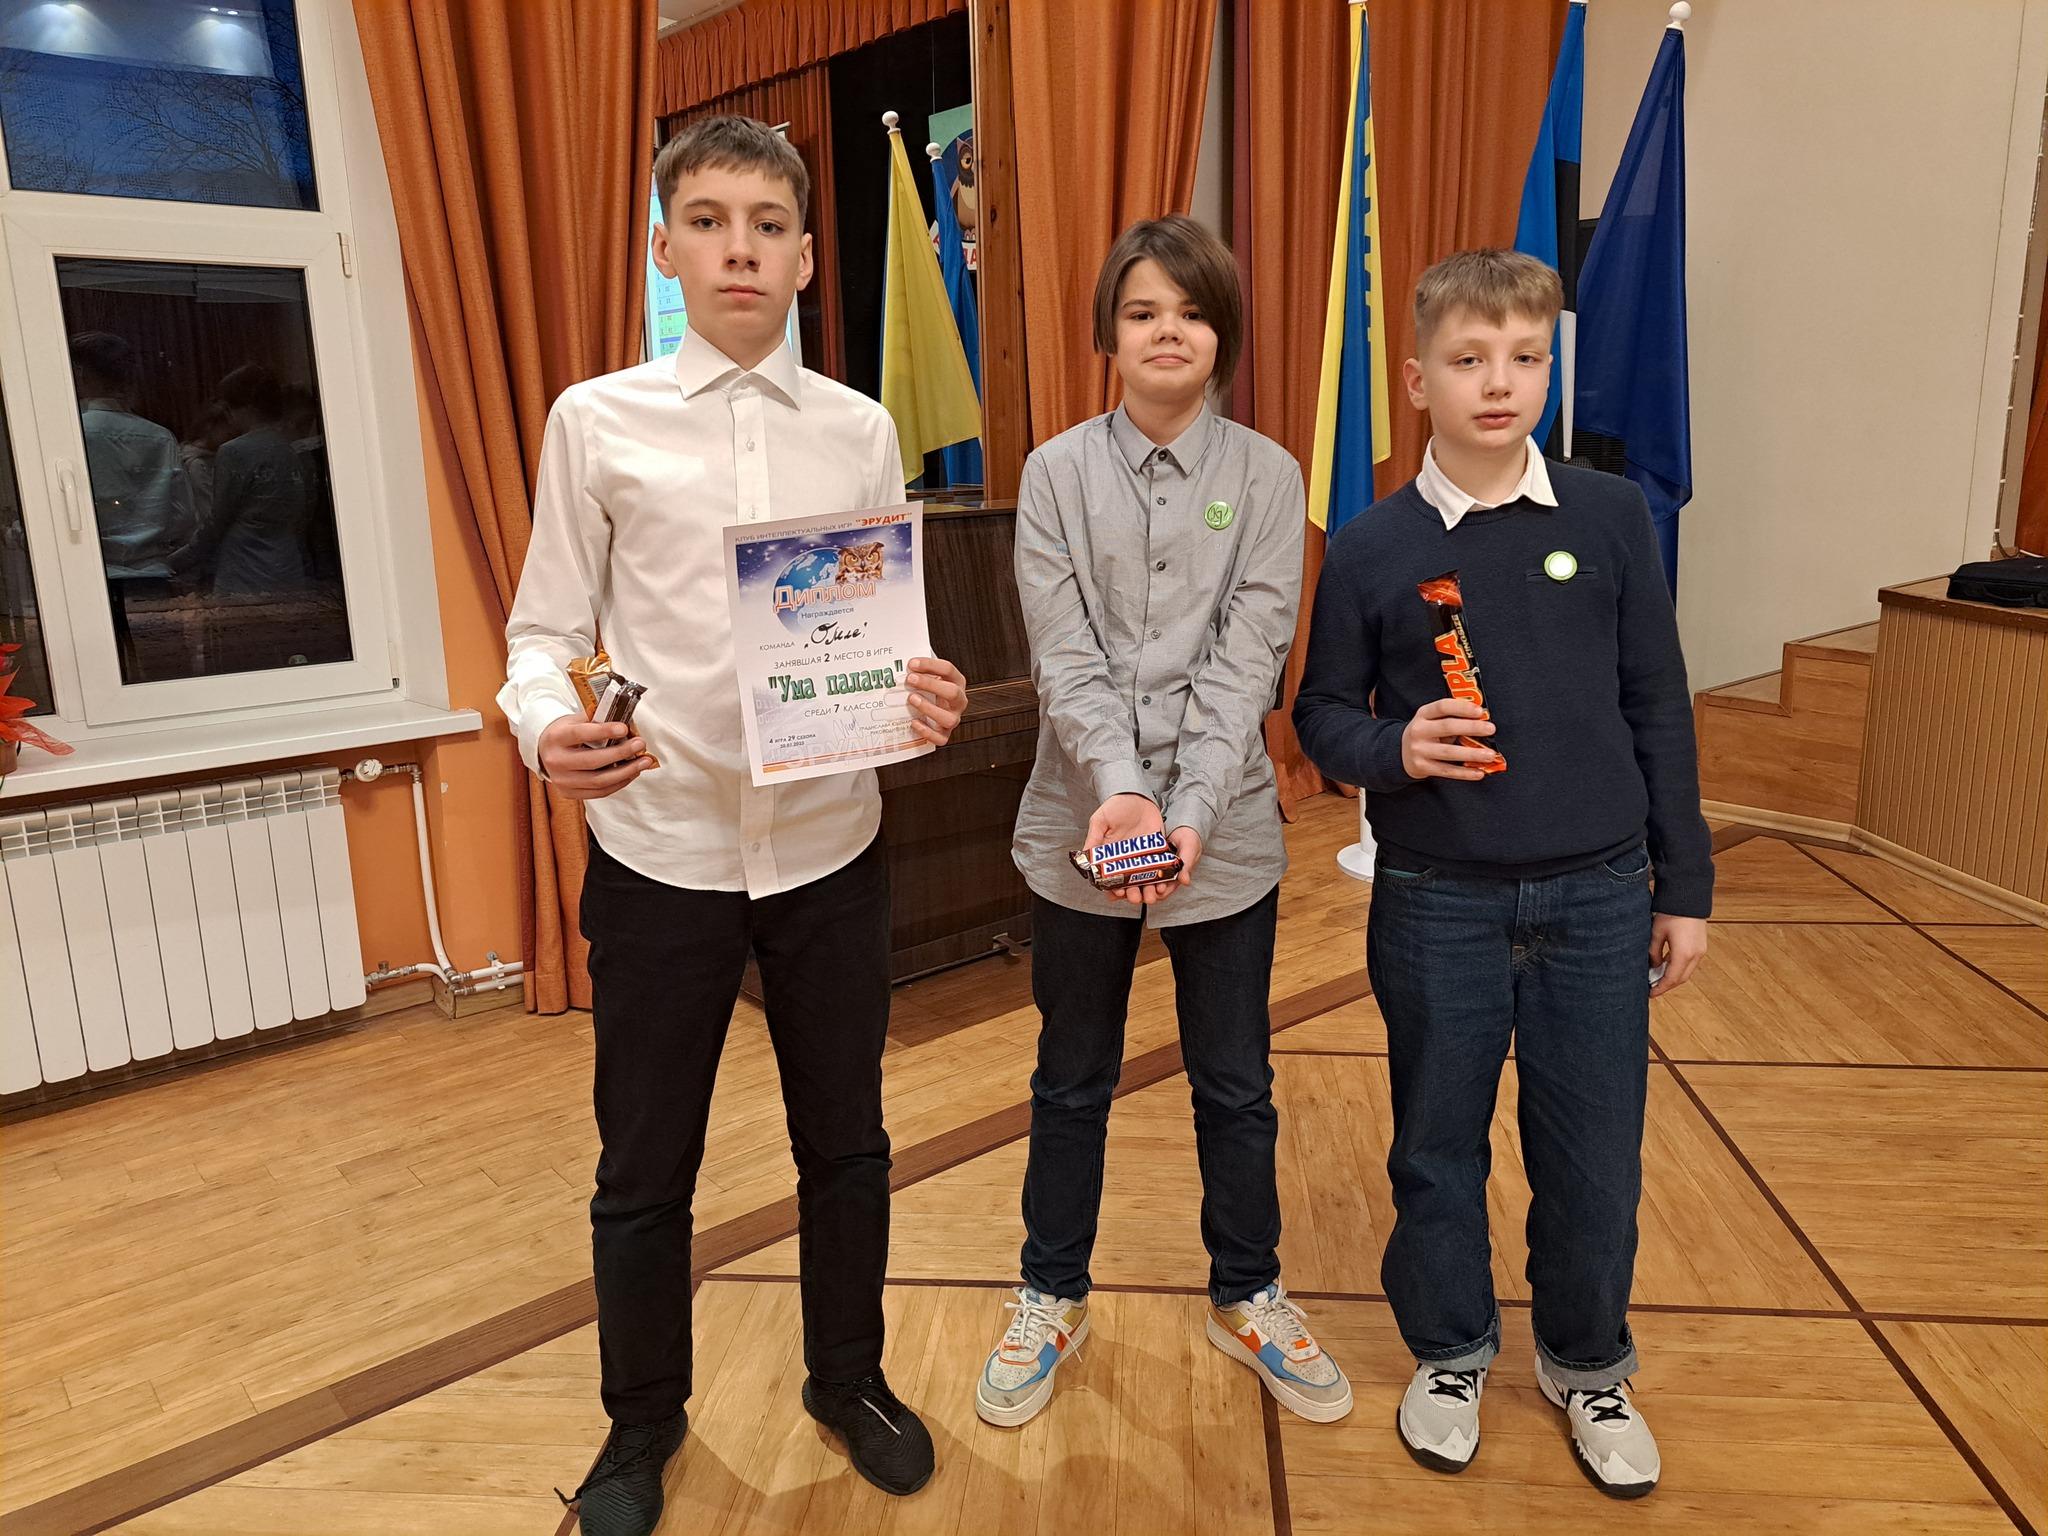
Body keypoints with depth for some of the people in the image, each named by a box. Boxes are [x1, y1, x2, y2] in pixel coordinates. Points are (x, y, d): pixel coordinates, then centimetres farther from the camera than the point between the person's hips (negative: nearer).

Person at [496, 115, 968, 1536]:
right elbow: (548, 630, 0)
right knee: (645, 1169, 13)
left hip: (831, 844, 2)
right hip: (661, 846, -1)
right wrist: (549, 727, -21)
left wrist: (929, 700, -15)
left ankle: (848, 1378, 43)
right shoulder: (598, 422, -2)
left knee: (846, 1143, 17)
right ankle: (644, 1420, 40)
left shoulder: (861, 432, 3)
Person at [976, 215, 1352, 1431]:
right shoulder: (1058, 473, -1)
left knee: (1236, 1082, 14)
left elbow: (1247, 660, -9)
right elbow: (1066, 658, -9)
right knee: (1073, 1080, 15)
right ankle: (1054, 1297, 35)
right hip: (1082, 822, 0)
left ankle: (1249, 1296, 37)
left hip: (1225, 828, 0)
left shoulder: (1267, 477, -1)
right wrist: (1122, 791, -24)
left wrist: (1186, 812, -21)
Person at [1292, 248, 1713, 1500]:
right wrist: (1392, 748, -19)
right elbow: (1323, 712, 3)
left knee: (1593, 1155, 12)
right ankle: (1451, 1352, 38)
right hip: (1438, 904, -1)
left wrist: (1684, 886, 5)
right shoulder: (1370, 549, -4)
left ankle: (1589, 1365, 38)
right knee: (1439, 1147, 13)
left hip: (1600, 899, 1)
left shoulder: (1613, 518, -1)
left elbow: (1659, 707, 3)